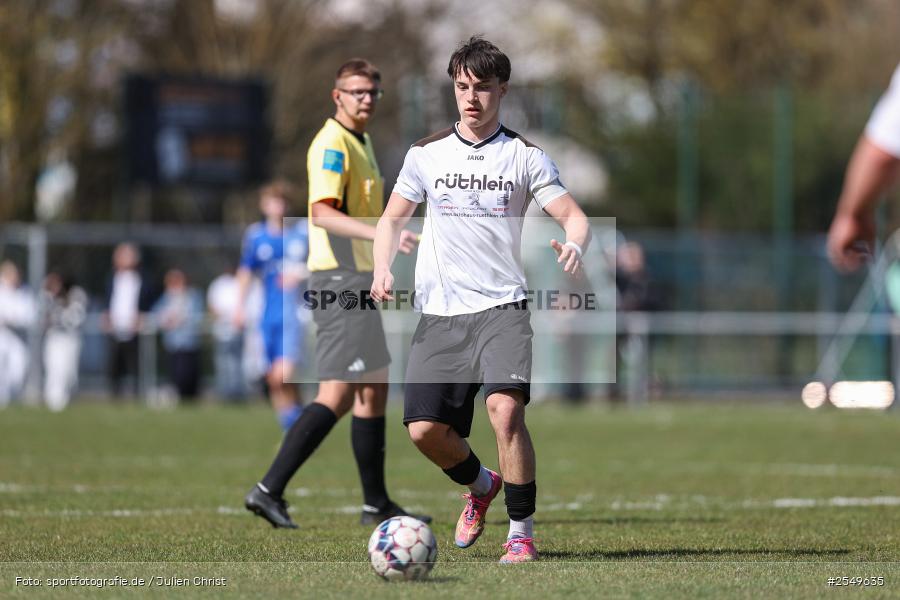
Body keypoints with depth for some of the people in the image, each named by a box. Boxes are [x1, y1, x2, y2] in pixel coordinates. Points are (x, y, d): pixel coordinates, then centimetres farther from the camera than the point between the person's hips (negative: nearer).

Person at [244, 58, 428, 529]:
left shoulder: (359, 142, 19)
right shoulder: (333, 144, -13)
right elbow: (323, 213, -27)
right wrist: (381, 233, -36)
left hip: (359, 282, 10)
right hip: (342, 281, -10)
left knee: (374, 392, 13)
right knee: (337, 396, -15)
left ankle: (377, 505, 19)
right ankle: (269, 490, -16)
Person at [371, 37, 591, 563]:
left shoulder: (526, 156, 3)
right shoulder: (426, 154, 9)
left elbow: (575, 217, -1)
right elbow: (393, 218, 16)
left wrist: (575, 245, -24)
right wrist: (383, 267, -3)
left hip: (502, 308, -3)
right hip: (439, 312, 3)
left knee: (506, 407, -24)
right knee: (425, 427, -6)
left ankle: (522, 533, -11)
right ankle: (481, 485, 27)